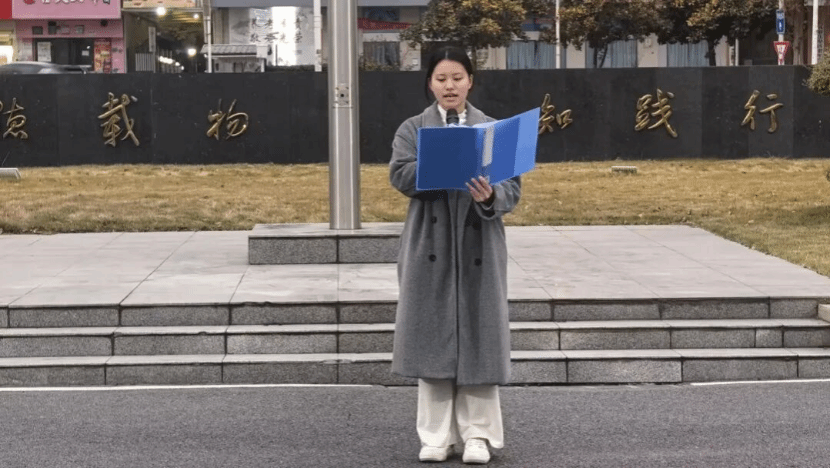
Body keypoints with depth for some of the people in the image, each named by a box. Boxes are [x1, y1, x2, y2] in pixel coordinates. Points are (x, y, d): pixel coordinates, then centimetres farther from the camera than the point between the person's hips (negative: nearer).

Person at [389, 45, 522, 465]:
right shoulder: (413, 130, 6)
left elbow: (512, 188, -3)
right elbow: (401, 175, -11)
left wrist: (491, 197, -25)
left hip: (478, 247, 0)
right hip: (430, 247, 0)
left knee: (478, 336, 1)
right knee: (432, 336, 2)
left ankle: (478, 434, 10)